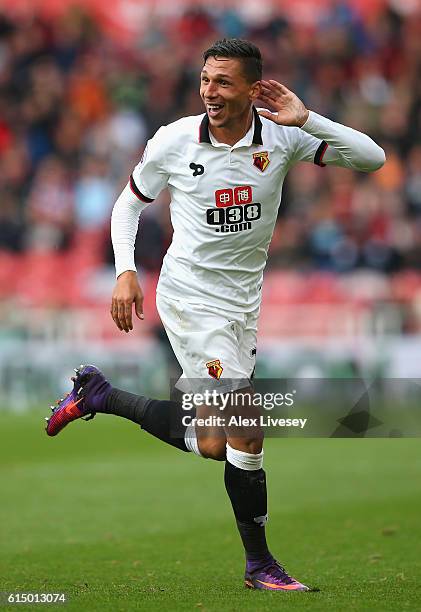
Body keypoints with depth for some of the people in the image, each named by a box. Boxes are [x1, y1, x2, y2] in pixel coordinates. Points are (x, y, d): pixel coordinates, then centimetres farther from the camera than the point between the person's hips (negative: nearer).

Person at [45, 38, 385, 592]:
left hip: (242, 305, 5)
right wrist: (125, 271, -7)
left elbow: (372, 158, -14)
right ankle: (259, 563, 0)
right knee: (245, 433, -15)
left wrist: (307, 120, -25)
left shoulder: (282, 137, -7)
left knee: (210, 443, 13)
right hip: (189, 298, -5)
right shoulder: (174, 140, -10)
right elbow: (129, 203, 6)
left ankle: (98, 395, 31)